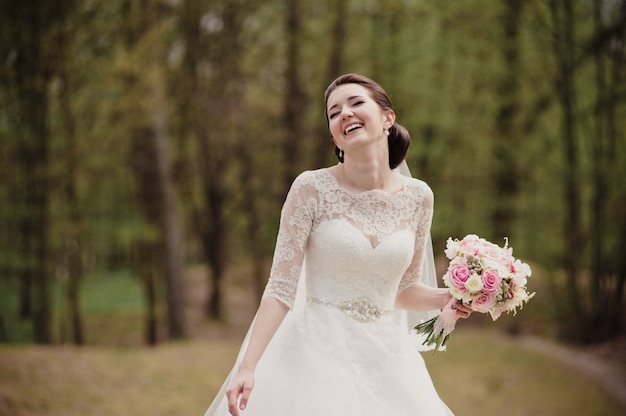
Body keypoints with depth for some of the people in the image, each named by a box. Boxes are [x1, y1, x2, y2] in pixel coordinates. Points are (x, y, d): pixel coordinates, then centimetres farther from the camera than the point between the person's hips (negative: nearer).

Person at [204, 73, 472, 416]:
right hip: (320, 357, -3)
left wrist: (446, 298, -6)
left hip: (387, 360, 3)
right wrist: (247, 368, -19)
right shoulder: (312, 189, -9)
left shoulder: (417, 197, 1)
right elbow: (281, 289, -10)